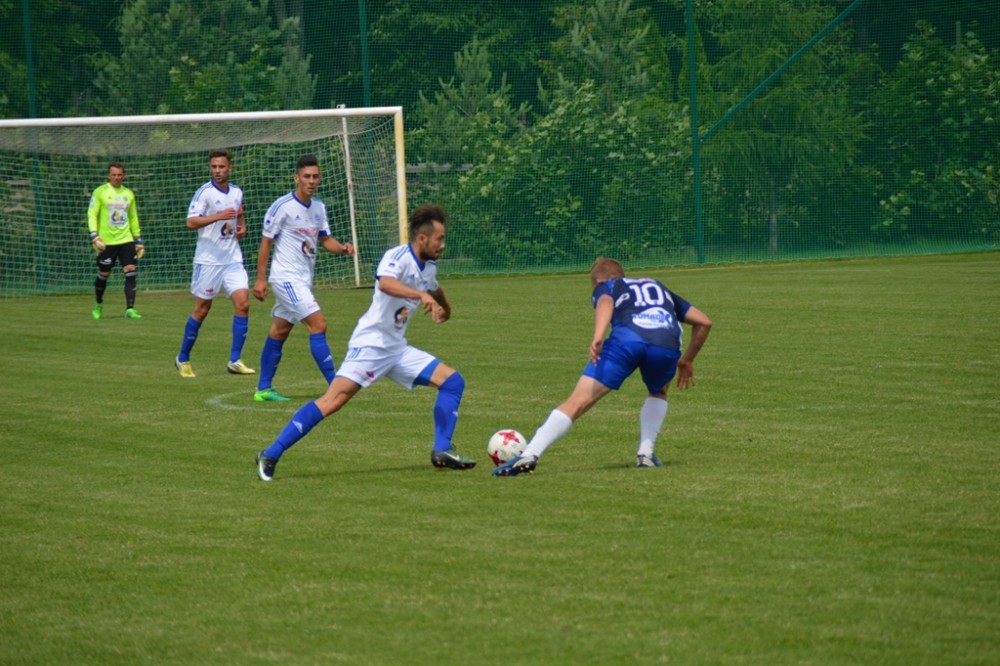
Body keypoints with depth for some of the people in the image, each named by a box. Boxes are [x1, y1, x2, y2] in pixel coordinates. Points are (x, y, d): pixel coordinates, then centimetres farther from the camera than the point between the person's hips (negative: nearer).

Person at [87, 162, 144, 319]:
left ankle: (130, 309, -14)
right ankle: (99, 305, 30)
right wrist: (94, 236, -17)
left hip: (126, 241, 3)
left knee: (131, 273, -11)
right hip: (106, 242, -3)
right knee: (103, 275, 6)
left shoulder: (128, 194, 13)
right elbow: (92, 214, -5)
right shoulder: (100, 192, -1)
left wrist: (139, 240, 18)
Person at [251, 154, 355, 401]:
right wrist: (261, 279, -10)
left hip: (303, 279, 8)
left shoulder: (319, 207, 8)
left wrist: (342, 248, -6)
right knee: (318, 324, -16)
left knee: (279, 332, 13)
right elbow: (266, 242, -9)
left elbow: (325, 239, 16)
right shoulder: (283, 206, -13)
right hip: (286, 277, -8)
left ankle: (263, 389, 20)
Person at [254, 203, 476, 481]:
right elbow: (385, 282, -39)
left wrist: (444, 307, 58)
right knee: (335, 398, -21)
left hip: (397, 348, 9)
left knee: (453, 382, 2)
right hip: (371, 343, -9)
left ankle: (442, 451, 3)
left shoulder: (428, 267, 13)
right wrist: (421, 295, -49)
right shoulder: (398, 257, -14)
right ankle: (270, 455, -20)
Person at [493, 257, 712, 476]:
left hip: (627, 337, -3)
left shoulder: (605, 286, 30)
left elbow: (605, 303, 3)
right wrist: (687, 360, 49)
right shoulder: (659, 287, 42)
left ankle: (529, 454, -17)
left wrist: (598, 337, -15)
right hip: (667, 346, 3)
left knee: (578, 401, -4)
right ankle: (646, 454, 19)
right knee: (658, 392, 35)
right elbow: (704, 322, 38)